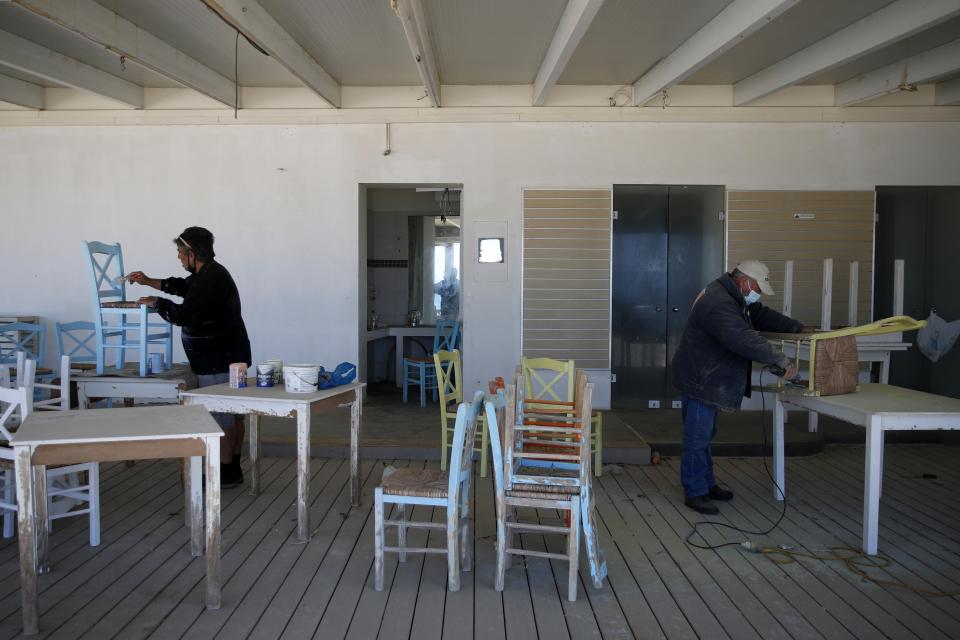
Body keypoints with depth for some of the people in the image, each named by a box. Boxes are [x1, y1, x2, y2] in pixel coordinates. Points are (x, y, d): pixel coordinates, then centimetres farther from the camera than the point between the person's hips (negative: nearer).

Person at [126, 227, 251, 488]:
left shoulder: (211, 278, -20)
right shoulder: (208, 273, 14)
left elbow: (183, 314, -21)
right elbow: (181, 286, 30)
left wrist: (156, 302, -6)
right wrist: (148, 281, 27)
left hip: (218, 362, -11)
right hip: (228, 356, 11)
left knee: (221, 416, -4)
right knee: (233, 412, 14)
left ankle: (226, 472, 4)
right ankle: (233, 469, 24)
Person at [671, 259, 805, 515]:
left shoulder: (734, 298, 10)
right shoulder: (719, 305, -27)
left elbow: (762, 315, 18)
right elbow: (746, 340, -35)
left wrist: (797, 328, 9)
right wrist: (781, 360, -32)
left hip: (708, 380, 11)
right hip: (698, 381, -11)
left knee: (704, 435, 19)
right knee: (697, 439, -3)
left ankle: (707, 484, 30)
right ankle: (694, 492, 6)